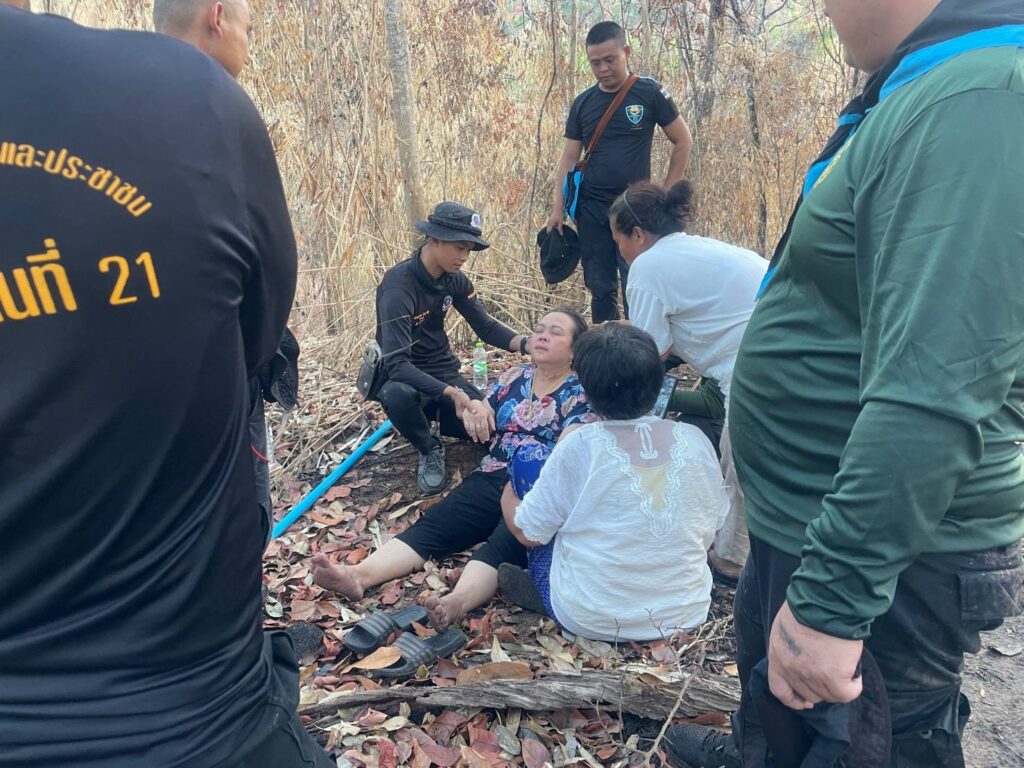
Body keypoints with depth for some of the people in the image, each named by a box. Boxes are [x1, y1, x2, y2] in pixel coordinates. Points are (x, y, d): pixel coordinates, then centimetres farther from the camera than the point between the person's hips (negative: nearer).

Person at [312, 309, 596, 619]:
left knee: (502, 544, -33)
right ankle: (358, 575, -34)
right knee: (432, 524, -18)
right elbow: (481, 429, 19)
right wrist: (473, 409, -5)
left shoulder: (580, 391, 4)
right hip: (492, 478, 5)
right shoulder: (514, 376, 19)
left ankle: (455, 604, -57)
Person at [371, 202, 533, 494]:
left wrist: (526, 343, -18)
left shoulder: (454, 279, -4)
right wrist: (451, 393, -42)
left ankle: (433, 414, 17)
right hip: (405, 377, -5)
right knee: (399, 395, -41)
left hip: (443, 371, 5)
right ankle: (430, 451, -8)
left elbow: (486, 327, 2)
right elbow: (396, 364, -33)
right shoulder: (398, 285, -26)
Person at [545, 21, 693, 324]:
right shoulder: (583, 103, 7)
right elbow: (568, 158, 8)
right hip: (591, 210, 3)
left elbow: (683, 141, 3)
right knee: (600, 289, 7)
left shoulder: (649, 93, -2)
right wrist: (558, 208, 0)